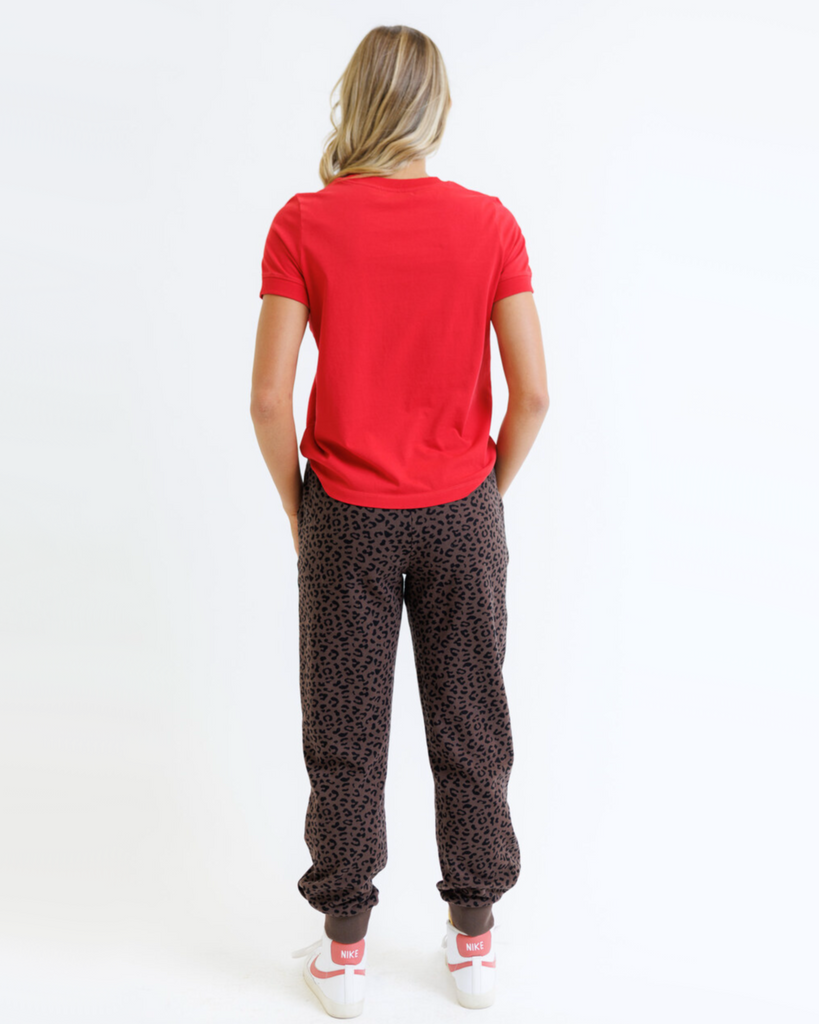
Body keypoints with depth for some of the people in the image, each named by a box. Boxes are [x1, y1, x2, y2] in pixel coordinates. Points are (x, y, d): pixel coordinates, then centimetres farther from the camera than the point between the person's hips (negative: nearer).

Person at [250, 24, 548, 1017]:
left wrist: (297, 509, 3)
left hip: (347, 516, -1)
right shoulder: (489, 222, -6)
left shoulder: (304, 223, -9)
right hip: (461, 515, 1)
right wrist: (491, 489, 8)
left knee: (345, 737, 12)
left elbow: (269, 396, -12)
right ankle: (473, 941, 29)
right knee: (469, 728, 15)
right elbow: (533, 391, -8)